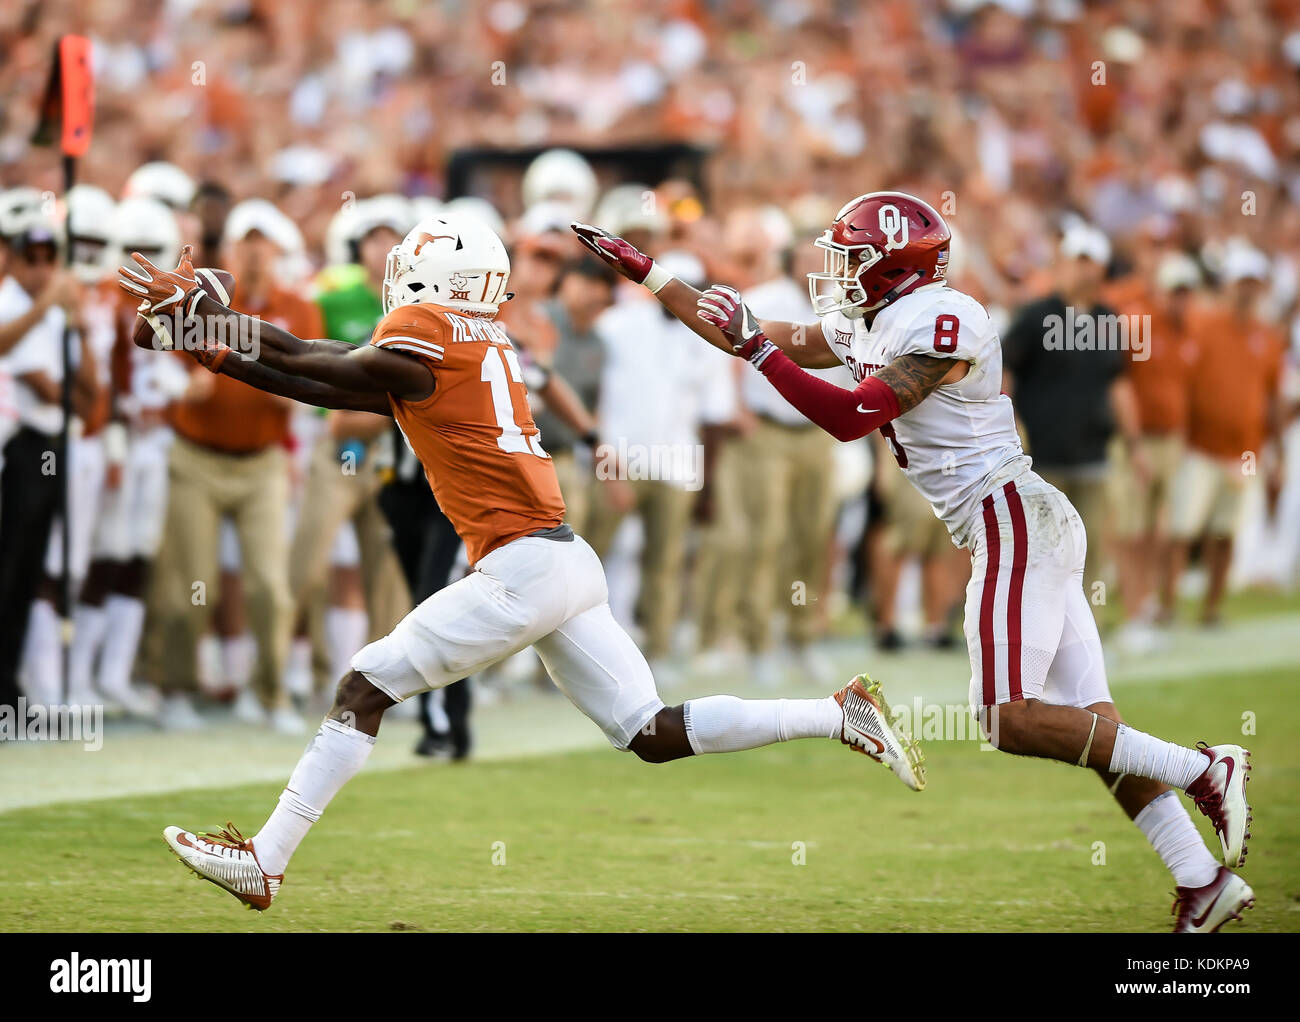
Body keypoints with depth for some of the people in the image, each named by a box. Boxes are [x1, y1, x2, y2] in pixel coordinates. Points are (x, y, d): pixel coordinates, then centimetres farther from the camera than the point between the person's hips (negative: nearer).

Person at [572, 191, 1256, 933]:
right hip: (1020, 529, 9)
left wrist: (755, 345, -18)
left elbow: (849, 419, -21)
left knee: (1008, 718, -15)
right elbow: (759, 340, 21)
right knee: (1089, 726, 3)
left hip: (1015, 522, -9)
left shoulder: (940, 321, -14)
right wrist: (644, 272, 21)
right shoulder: (869, 328, 14)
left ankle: (1203, 771, -12)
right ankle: (1204, 884, -1)